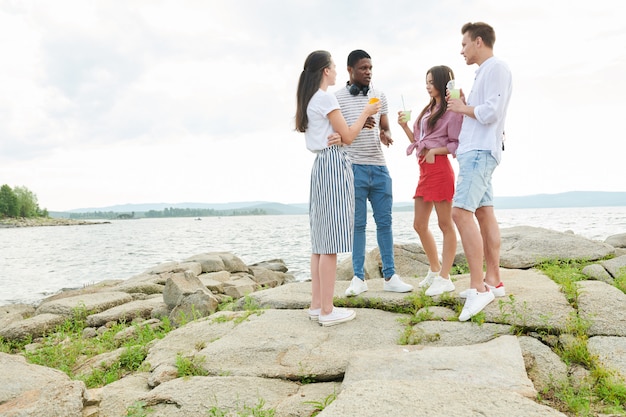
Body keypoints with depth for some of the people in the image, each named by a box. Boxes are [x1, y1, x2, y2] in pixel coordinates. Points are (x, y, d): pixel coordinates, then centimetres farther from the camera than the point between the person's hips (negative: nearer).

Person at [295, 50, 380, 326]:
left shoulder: (310, 99, 19)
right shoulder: (326, 98, -9)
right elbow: (349, 136, -6)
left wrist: (335, 137, -1)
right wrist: (366, 112, 7)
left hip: (322, 164, 10)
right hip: (334, 164, -10)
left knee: (321, 238, 9)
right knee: (331, 240, -9)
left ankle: (317, 304, 14)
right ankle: (327, 310, -5)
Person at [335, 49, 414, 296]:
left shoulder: (379, 96, 14)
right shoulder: (338, 97, 1)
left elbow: (385, 128, 17)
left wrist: (385, 135, -7)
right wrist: (359, 124, -19)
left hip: (379, 168, 4)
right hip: (353, 168, -4)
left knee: (384, 222, 5)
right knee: (357, 224, 1)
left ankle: (390, 276, 12)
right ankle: (359, 277, 9)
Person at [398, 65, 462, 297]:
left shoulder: (451, 110, -5)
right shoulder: (428, 110, 21)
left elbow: (457, 144, -9)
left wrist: (435, 151, -18)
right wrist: (404, 126, 7)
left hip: (439, 169, -9)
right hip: (424, 171, 9)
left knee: (445, 224, -2)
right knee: (419, 225, 11)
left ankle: (444, 278, 4)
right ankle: (435, 271, 25)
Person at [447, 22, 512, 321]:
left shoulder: (496, 67, -7)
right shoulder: (484, 72, 23)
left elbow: (490, 113, -18)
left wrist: (462, 108, -3)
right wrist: (463, 106, 11)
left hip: (480, 151, -11)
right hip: (473, 150, 11)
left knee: (461, 212, -19)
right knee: (484, 213, 8)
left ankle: (478, 287, -18)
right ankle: (493, 281, 13)